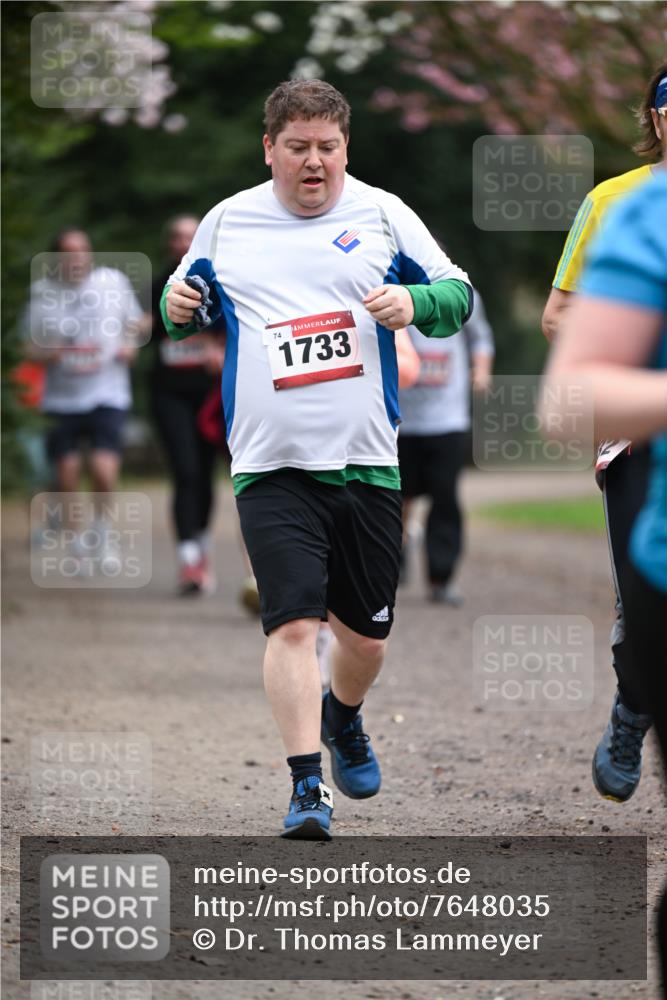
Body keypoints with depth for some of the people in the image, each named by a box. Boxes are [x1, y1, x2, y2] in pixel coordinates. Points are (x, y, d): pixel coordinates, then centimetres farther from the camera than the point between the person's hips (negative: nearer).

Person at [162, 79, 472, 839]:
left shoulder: (380, 213, 4)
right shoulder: (226, 222, 7)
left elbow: (457, 294, 7)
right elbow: (188, 306, 21)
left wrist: (414, 303, -14)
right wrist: (178, 308, -2)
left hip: (366, 462, 1)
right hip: (270, 467, -1)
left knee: (365, 630, 12)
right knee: (293, 623, -15)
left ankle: (343, 720, 44)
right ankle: (307, 787, -11)